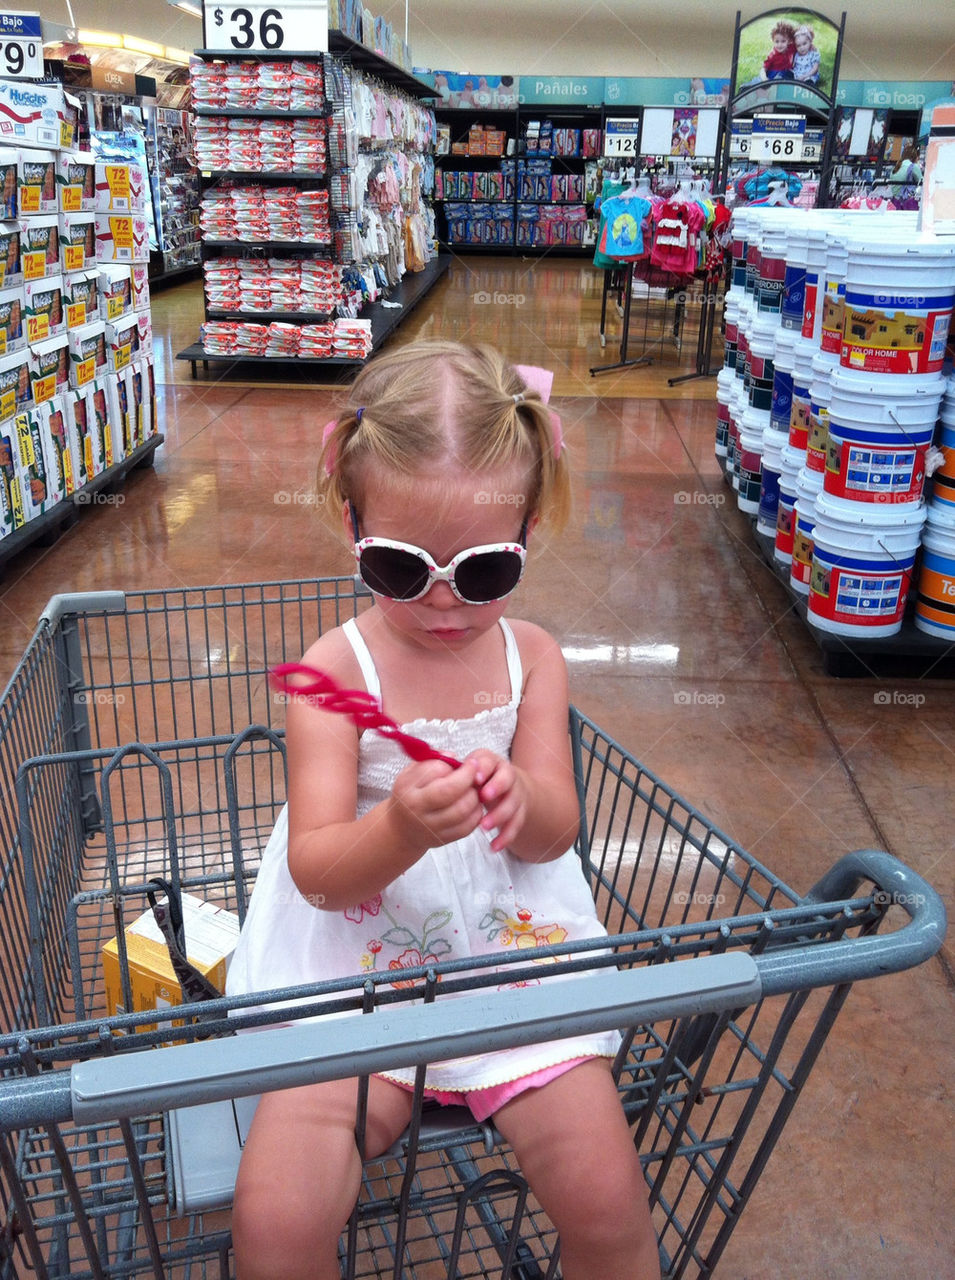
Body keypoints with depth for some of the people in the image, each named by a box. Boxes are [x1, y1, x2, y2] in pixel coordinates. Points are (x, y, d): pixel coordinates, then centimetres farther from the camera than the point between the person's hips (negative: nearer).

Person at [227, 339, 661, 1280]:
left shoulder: (531, 656, -1)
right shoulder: (335, 668, -10)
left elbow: (553, 836, -2)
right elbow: (318, 873, -14)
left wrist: (519, 797, -27)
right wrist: (400, 830, -36)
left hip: (514, 945, 2)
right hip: (357, 964, -1)